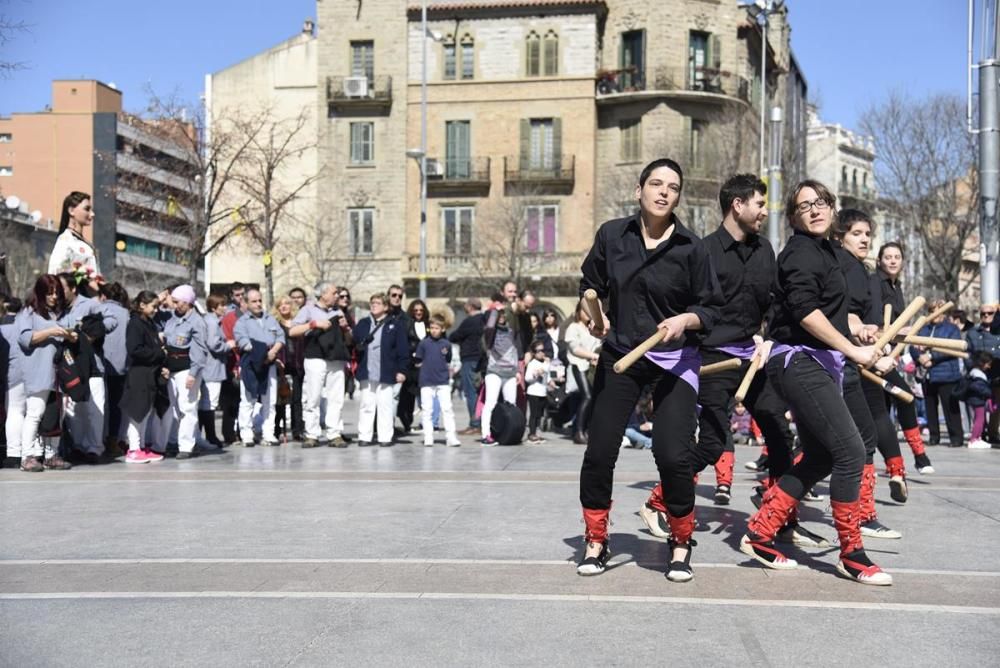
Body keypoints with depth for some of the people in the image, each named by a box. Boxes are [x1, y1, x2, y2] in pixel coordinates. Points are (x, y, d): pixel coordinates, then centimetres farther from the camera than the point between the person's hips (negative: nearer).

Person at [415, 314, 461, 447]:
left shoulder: (446, 344, 2)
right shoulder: (424, 343, -1)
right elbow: (418, 360, 2)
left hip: (443, 382, 0)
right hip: (426, 382, 0)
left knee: (447, 408, -2)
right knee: (426, 410, 4)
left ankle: (451, 436, 2)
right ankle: (428, 437, 11)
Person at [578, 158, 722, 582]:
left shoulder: (691, 247, -6)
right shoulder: (612, 234, -1)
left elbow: (712, 308, -1)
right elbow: (590, 285, 12)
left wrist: (685, 320, -20)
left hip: (675, 360, -2)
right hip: (619, 355, 2)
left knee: (673, 456, -10)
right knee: (599, 451, 0)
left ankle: (681, 545, 14)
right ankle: (596, 542, 20)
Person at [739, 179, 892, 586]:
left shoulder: (825, 251, 18)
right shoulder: (801, 251, -10)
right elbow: (804, 310, -24)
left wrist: (856, 330, 19)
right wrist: (851, 349, -24)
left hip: (817, 365, 10)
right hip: (799, 363, -10)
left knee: (819, 458, 12)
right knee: (850, 450, -11)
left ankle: (758, 536, 15)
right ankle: (851, 555, -1)